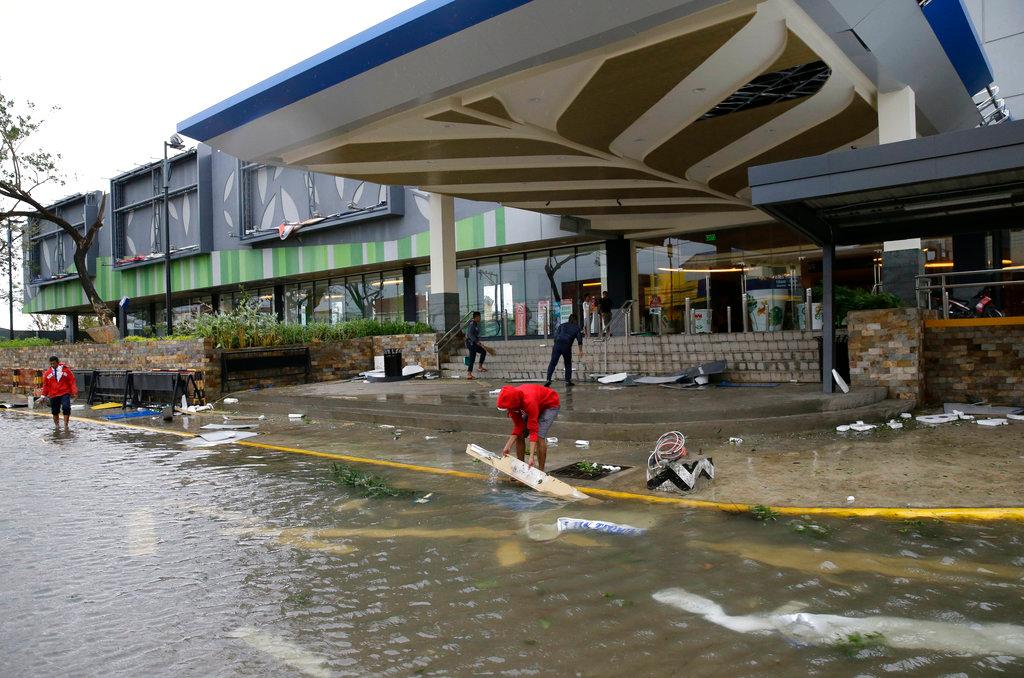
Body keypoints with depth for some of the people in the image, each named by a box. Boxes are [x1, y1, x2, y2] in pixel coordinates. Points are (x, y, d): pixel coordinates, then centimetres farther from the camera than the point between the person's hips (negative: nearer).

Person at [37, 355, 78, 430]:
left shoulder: (66, 370, 0)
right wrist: (43, 395, 10)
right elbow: (45, 385, 15)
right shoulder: (47, 373, 7)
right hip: (53, 395, 3)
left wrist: (74, 392, -6)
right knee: (55, 411, 7)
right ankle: (57, 425, 23)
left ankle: (65, 425, -11)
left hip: (65, 394, -3)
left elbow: (72, 381, 1)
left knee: (66, 408, -19)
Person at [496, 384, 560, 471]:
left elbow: (533, 430, -40)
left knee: (540, 436, -23)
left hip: (550, 404, -7)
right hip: (537, 406, 7)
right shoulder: (511, 402, -21)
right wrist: (508, 447, -24)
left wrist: (531, 456, -43)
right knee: (520, 435, -3)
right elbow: (518, 427, -15)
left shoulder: (529, 402, -42)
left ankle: (541, 471, -12)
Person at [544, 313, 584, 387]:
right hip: (567, 347, -1)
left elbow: (556, 335, 10)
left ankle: (548, 379, -12)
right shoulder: (576, 328, 15)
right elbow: (579, 340, 6)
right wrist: (581, 351, 9)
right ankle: (568, 381, 14)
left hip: (557, 345, 1)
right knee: (568, 364, 16)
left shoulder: (562, 325, 20)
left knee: (552, 363, 0)